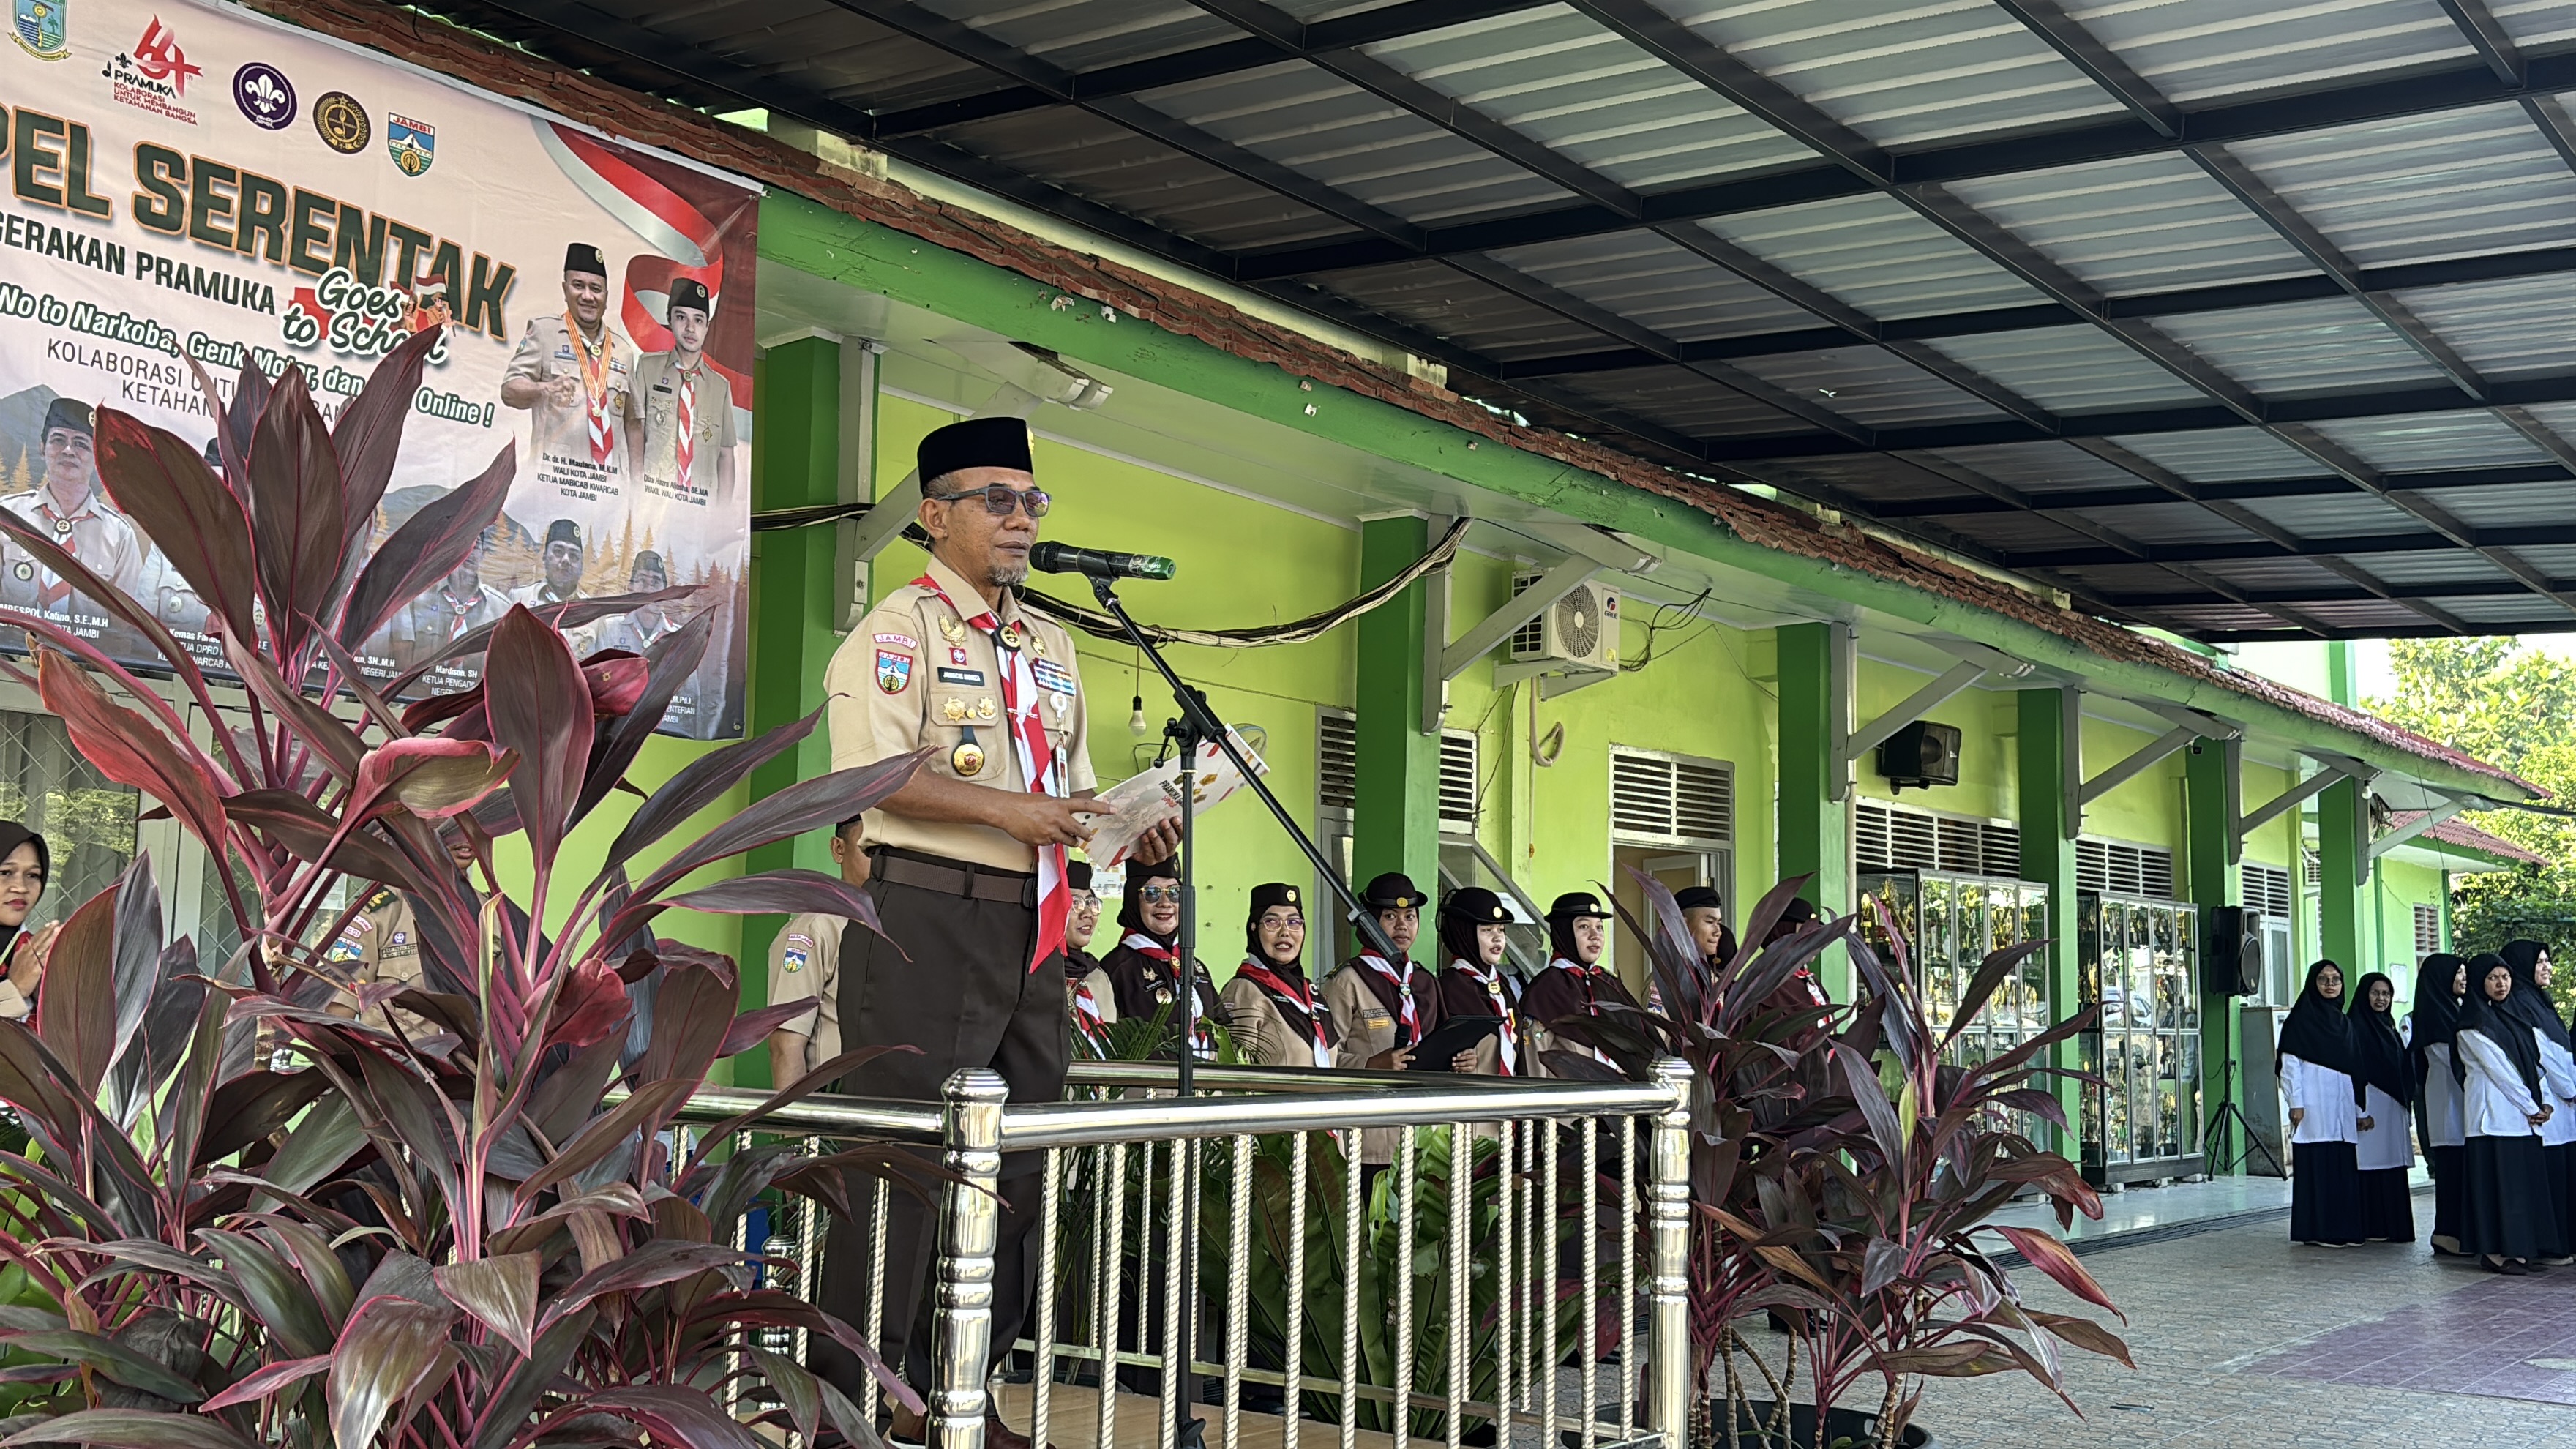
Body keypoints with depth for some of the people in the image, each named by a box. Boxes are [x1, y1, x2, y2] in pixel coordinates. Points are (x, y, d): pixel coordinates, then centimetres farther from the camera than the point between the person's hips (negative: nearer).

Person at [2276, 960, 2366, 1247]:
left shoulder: (2344, 1021, 18)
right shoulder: (2301, 1018, -1)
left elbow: (2354, 1069, 19)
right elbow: (2289, 1063, -6)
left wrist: (2358, 1109, 15)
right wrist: (2296, 1103, -14)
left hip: (2342, 1106, 6)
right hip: (2314, 1106, -6)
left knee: (2344, 1166, 4)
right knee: (2317, 1165, -6)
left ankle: (2344, 1228, 11)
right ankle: (2318, 1231, -3)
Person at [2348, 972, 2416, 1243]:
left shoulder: (2388, 1027, 18)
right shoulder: (2356, 1027, -7)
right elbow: (2353, 1070, -13)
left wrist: (2406, 1103, 15)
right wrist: (2360, 1112, -19)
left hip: (2393, 1108, 8)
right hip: (2371, 1107, -8)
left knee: (2393, 1167, 8)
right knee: (2372, 1165, -7)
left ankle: (2394, 1226, 12)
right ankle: (2372, 1228, -4)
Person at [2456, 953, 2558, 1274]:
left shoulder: (2510, 1017, 18)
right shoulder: (2473, 1024, -6)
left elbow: (2531, 1062, 14)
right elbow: (2498, 1070, -11)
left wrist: (2543, 1103, 1)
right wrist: (2531, 1108, -10)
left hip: (2523, 1115, 8)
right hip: (2494, 1113, -8)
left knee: (2524, 1180, 5)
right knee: (2498, 1179, -8)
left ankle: (2521, 1250, 8)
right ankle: (2496, 1251, -6)